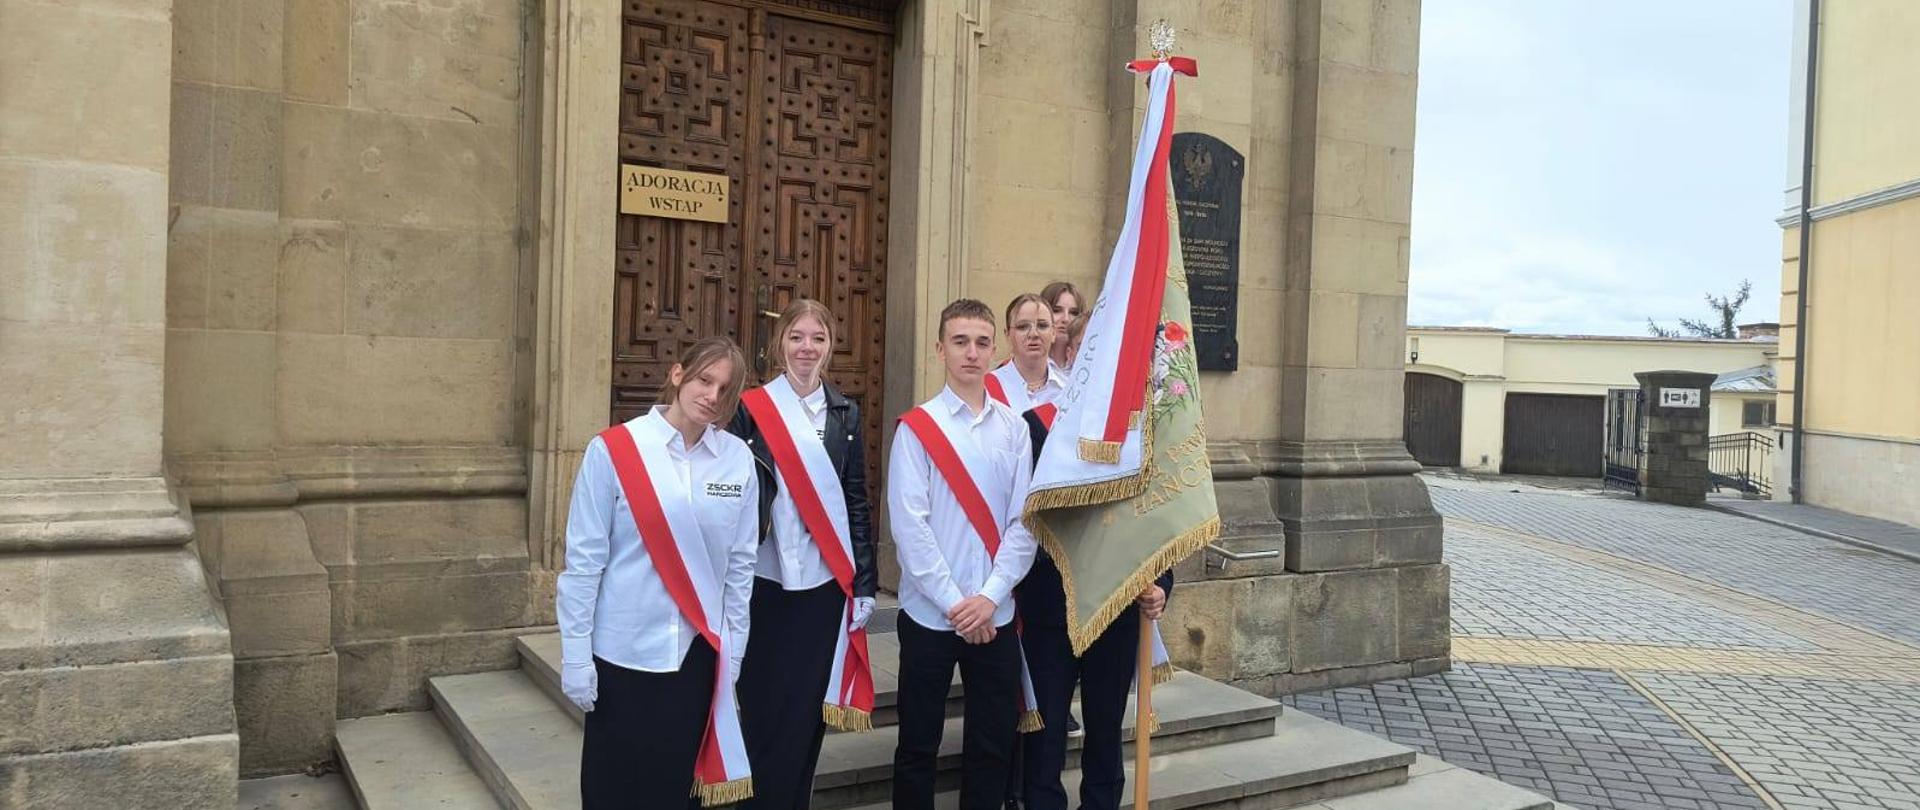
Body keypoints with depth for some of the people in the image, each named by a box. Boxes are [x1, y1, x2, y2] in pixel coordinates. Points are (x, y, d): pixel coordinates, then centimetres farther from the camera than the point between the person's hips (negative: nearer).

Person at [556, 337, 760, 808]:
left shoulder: (738, 458, -3)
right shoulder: (612, 451, -12)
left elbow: (740, 561, 5)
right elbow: (584, 559, -7)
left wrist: (733, 647, 7)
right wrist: (575, 653, -7)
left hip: (698, 651, 3)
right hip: (624, 650, -2)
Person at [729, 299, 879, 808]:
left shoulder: (846, 414, 8)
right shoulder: (751, 408, -1)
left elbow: (857, 501, 8)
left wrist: (864, 584, 4)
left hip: (826, 582, 2)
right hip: (767, 580, -2)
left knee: (807, 714, 8)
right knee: (764, 712, 3)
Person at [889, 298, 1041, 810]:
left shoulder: (1013, 428, 4)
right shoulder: (916, 428, -5)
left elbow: (1024, 521, 1)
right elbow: (909, 525, -10)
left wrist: (989, 597, -10)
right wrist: (954, 602, -14)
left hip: (995, 614, 3)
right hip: (930, 612, -2)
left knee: (993, 745, 11)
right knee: (918, 747, 9)